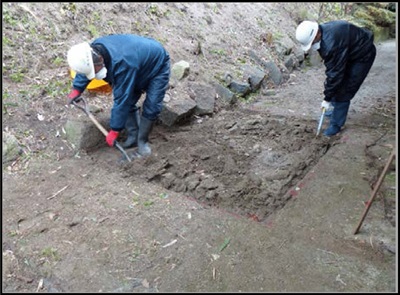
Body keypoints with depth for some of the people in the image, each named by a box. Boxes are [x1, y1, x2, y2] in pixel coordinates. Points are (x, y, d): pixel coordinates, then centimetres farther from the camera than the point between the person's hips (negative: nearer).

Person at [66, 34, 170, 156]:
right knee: (128, 102, -1)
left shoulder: (121, 64, -45)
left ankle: (142, 141, 0)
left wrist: (114, 131, -31)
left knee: (151, 107, -16)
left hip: (157, 65, -8)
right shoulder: (94, 50, -21)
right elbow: (86, 68, 5)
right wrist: (76, 89, -3)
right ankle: (133, 136, 10)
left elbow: (121, 100, -39)